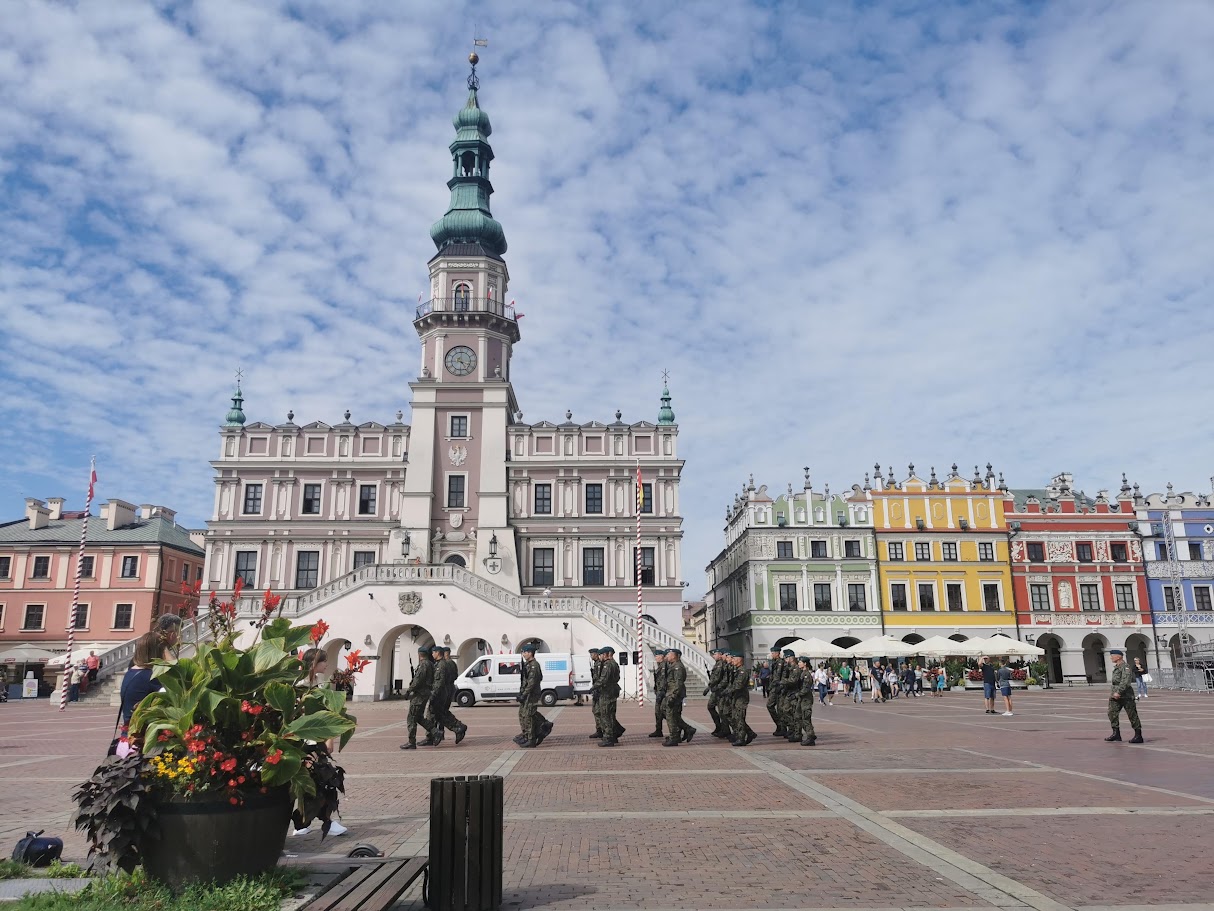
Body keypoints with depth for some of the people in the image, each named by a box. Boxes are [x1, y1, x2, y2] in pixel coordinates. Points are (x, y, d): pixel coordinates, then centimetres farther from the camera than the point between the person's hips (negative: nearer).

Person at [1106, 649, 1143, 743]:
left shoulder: (1125, 667, -13)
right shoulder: (1116, 667, 16)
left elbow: (1125, 681, -23)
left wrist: (1118, 692, -26)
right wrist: (1113, 693, 23)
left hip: (1126, 694, -9)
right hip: (1116, 694, 9)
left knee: (1132, 715, -1)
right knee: (1112, 712, 0)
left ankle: (1138, 736, 7)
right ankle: (1116, 734, 2)